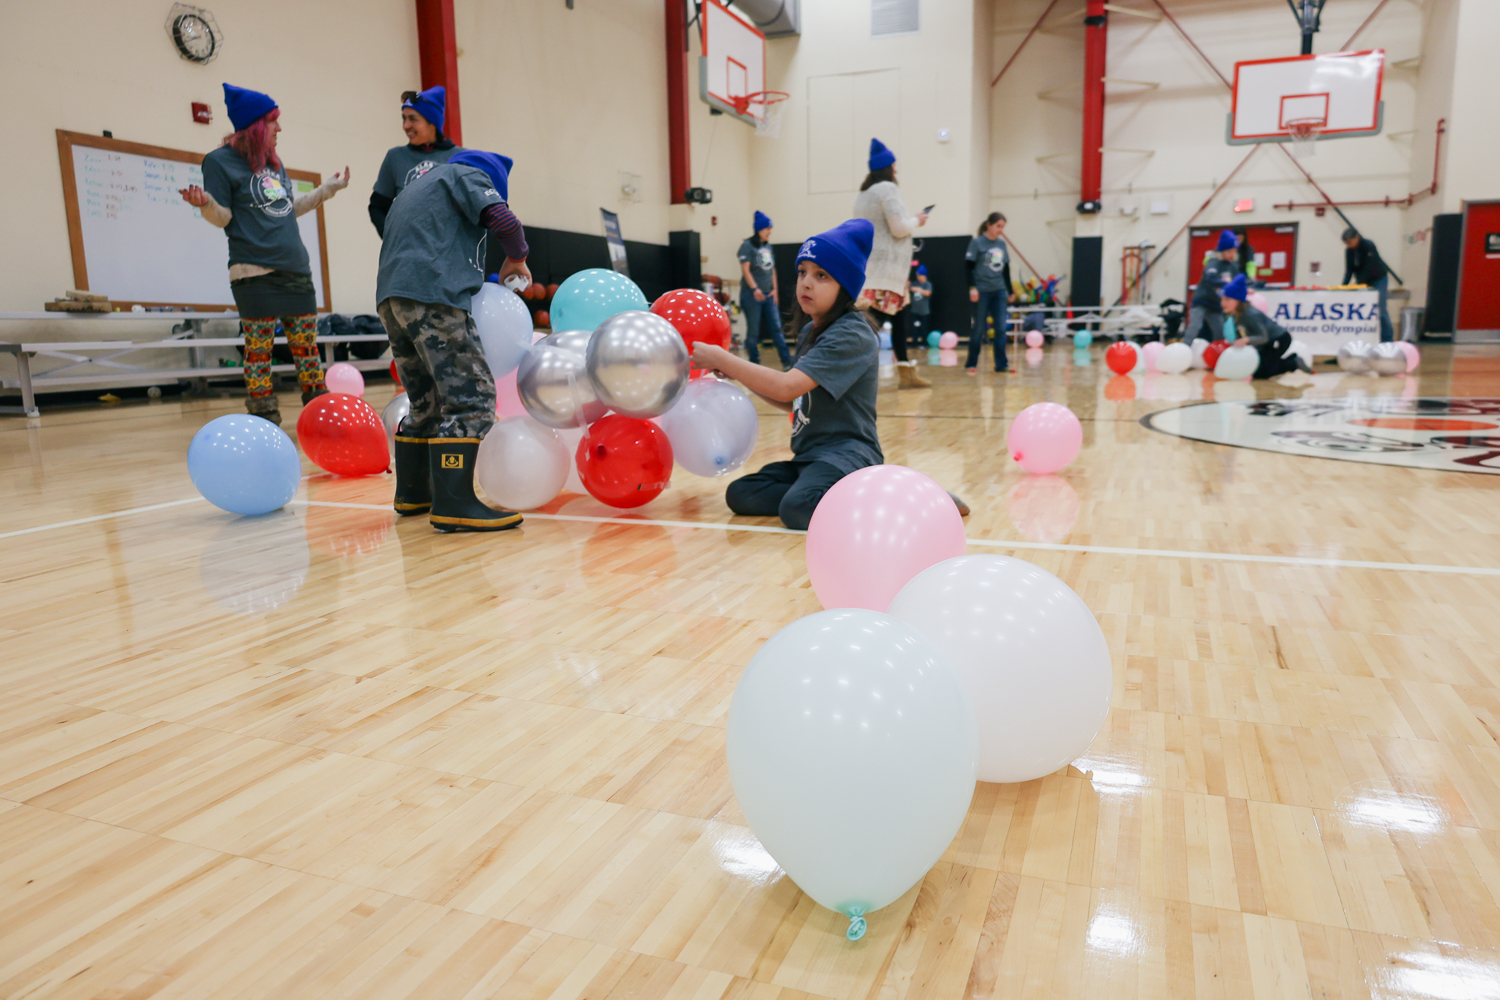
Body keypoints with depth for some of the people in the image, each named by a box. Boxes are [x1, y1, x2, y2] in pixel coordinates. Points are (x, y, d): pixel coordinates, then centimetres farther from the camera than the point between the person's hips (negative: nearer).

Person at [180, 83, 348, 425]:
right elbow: (223, 217, -4)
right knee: (259, 348, -4)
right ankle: (265, 420, 2)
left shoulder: (274, 162, 19)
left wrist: (328, 188, 32)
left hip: (296, 269, 6)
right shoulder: (220, 161, -1)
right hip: (255, 273, -6)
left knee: (306, 344, 6)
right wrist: (206, 203, -26)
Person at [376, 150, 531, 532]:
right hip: (431, 295, -9)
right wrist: (516, 258, 14)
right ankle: (455, 505, -18)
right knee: (472, 397, -11)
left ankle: (413, 494, 26)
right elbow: (501, 218, -5)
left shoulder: (417, 186, 37)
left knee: (427, 403, 18)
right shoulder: (467, 174, 13)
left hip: (391, 297, 9)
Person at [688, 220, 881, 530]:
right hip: (809, 454, 9)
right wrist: (738, 375, 8)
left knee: (797, 509, -34)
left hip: (847, 452, -9)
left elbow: (786, 387, -24)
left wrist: (720, 358, -14)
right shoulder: (809, 331, 15)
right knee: (740, 494, -7)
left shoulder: (851, 335, -15)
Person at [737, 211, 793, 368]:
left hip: (769, 295, 6)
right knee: (753, 331, 1)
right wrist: (755, 289, -23)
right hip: (752, 295, -6)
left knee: (776, 328, 2)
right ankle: (754, 364, 9)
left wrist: (774, 289, 7)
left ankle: (787, 361, 2)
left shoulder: (768, 246, 13)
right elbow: (745, 270, -13)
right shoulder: (747, 246, -6)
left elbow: (772, 269, 16)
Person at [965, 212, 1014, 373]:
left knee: (1001, 328, -2)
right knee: (979, 329, 1)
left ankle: (1001, 363, 3)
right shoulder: (977, 242, -4)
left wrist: (1010, 291, 17)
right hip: (982, 291, -5)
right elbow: (968, 266, -8)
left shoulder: (1002, 243, 11)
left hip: (999, 291, 5)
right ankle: (971, 364, 12)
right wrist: (972, 287, -17)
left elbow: (1006, 269, 17)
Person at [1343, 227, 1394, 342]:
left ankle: (1388, 338, -2)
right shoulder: (1349, 250, -5)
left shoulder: (1369, 246, -22)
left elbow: (1369, 269, -26)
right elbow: (1349, 270, -7)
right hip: (1364, 282, 6)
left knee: (1380, 309, -9)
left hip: (1379, 279, -6)